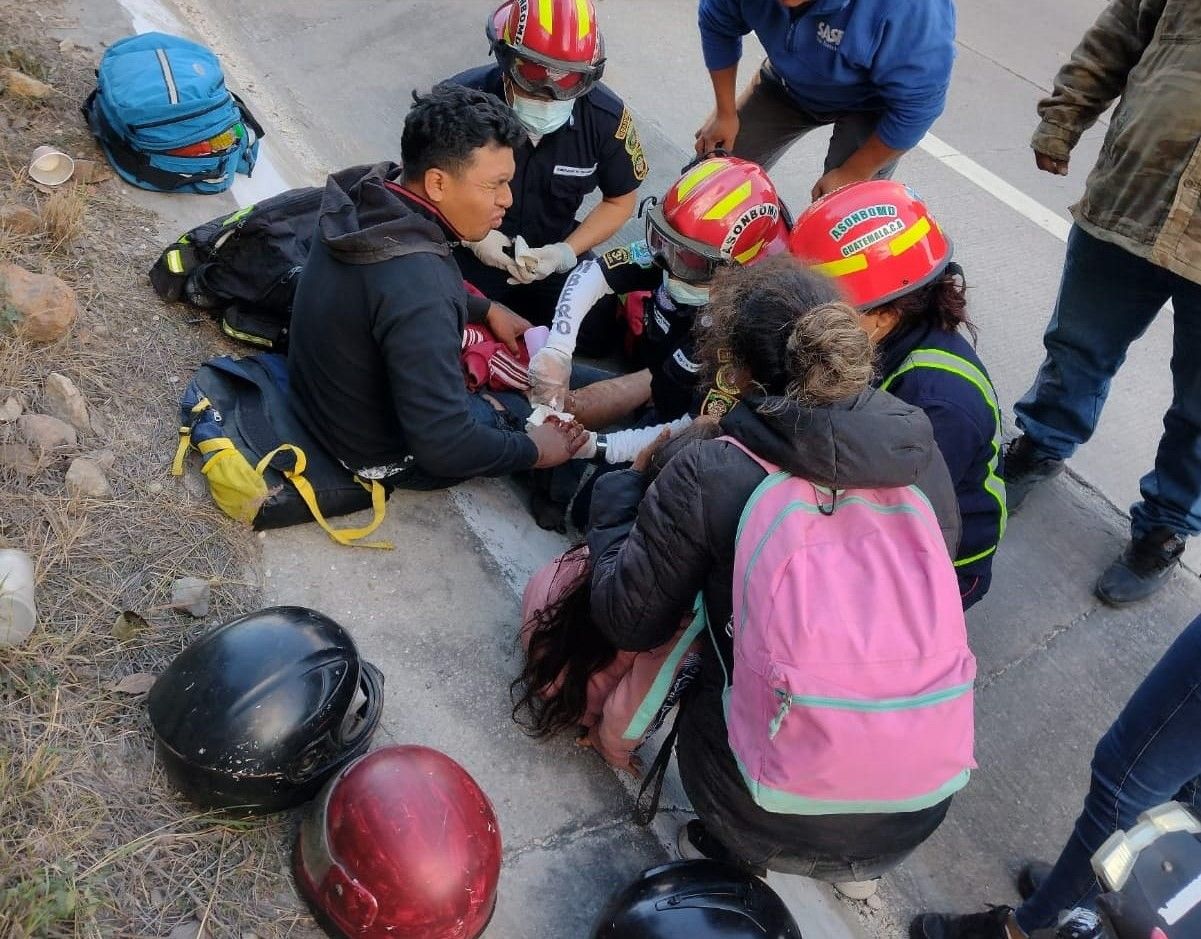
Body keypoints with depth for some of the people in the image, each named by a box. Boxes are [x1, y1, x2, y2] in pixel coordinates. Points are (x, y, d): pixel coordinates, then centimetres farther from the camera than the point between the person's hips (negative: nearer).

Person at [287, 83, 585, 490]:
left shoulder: (368, 193, -12)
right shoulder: (418, 291, -39)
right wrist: (532, 451, -20)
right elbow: (443, 447, -35)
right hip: (383, 453, -8)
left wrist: (486, 309, 14)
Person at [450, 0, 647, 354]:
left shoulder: (606, 117, -20)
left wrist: (565, 254, -18)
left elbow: (620, 201, -4)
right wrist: (471, 235, -24)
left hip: (551, 253, 2)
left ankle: (516, 302, 27)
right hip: (471, 252, -2)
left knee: (598, 336, 3)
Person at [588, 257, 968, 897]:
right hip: (920, 809, 4)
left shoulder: (705, 476, -16)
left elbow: (628, 623, -5)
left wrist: (620, 490, 10)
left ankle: (733, 852, 16)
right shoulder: (918, 449, -4)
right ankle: (849, 863, 23)